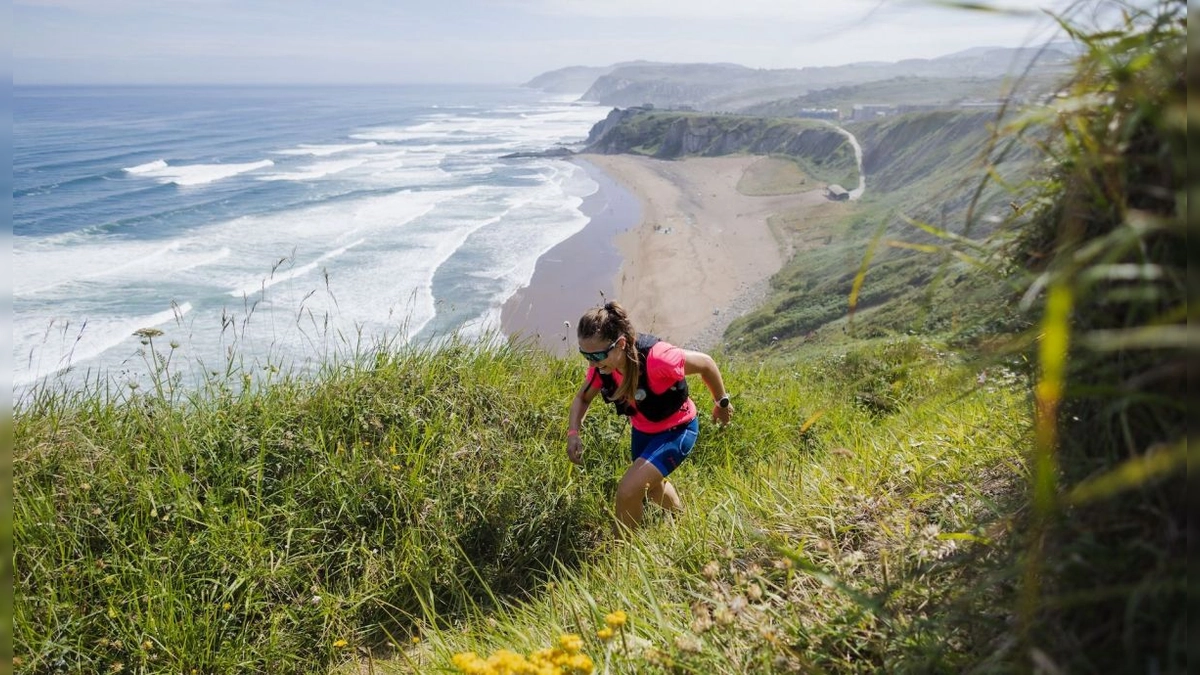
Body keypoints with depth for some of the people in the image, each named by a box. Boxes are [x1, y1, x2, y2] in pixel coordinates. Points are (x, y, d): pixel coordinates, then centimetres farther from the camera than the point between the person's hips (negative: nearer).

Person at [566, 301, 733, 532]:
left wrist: (721, 403, -7)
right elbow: (582, 398, -2)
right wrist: (573, 433, -21)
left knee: (628, 491, -19)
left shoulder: (656, 357, -39)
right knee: (652, 486, 30)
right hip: (642, 430, 7)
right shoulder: (601, 365, -21)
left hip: (676, 430, -7)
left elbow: (705, 363, -23)